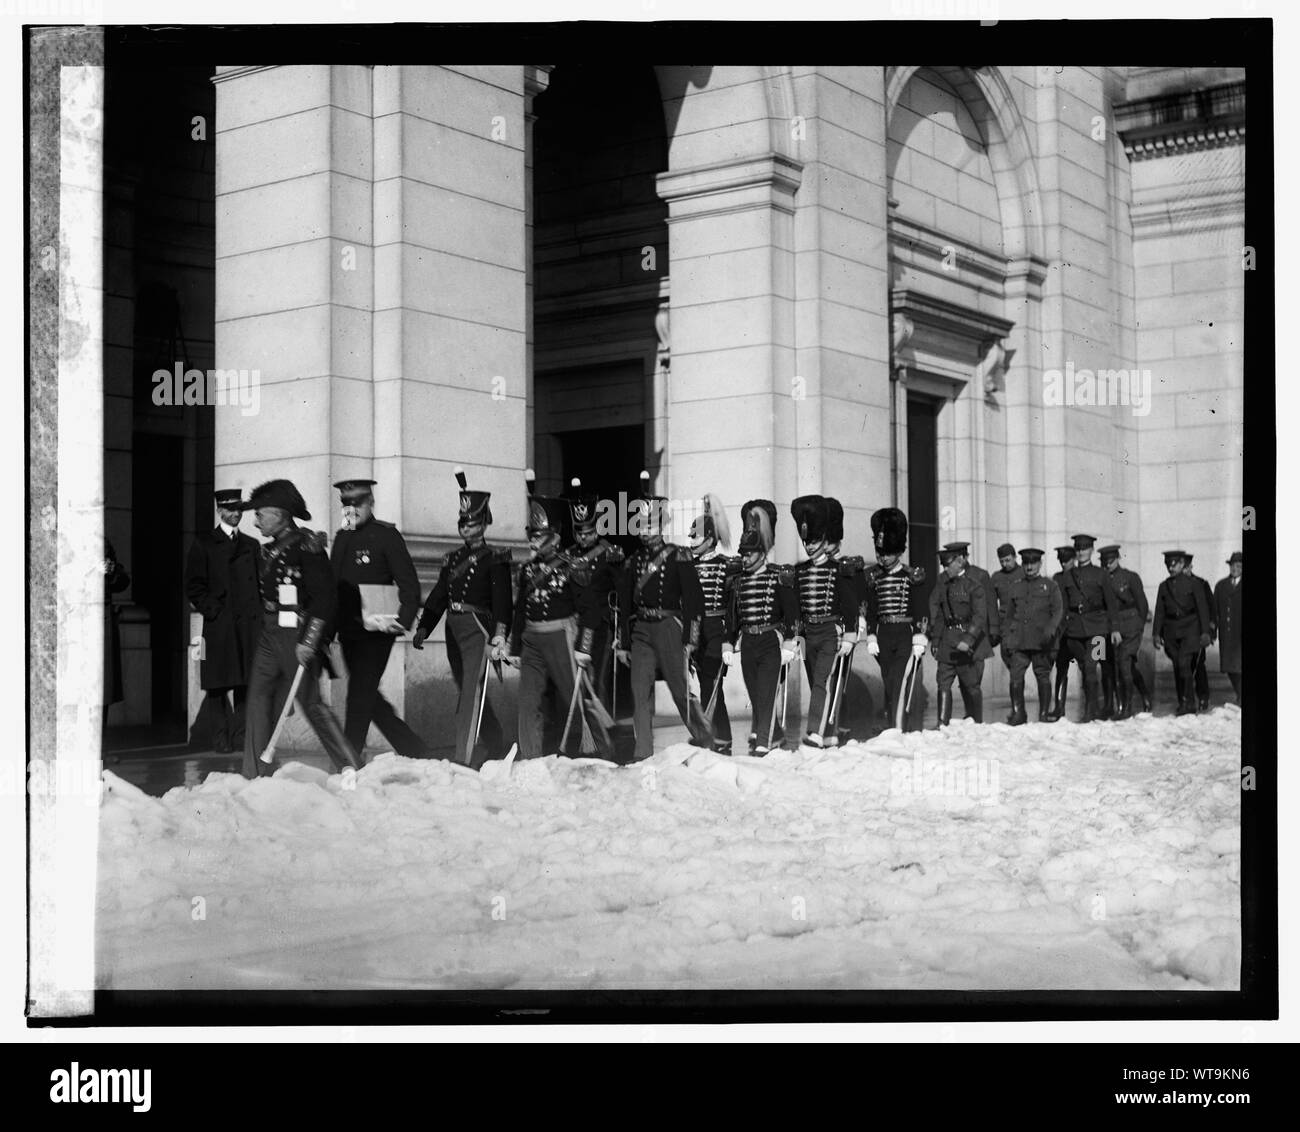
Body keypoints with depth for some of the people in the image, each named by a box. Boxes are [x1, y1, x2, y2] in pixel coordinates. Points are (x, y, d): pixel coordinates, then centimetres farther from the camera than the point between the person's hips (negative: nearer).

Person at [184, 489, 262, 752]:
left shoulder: (251, 545, 19)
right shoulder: (203, 542, 7)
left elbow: (261, 583, 20)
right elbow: (194, 585, 2)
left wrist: (258, 612, 6)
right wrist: (212, 610, -8)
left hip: (249, 623, 3)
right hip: (218, 623, -3)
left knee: (247, 683, 0)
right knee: (218, 684, -2)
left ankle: (241, 735, 4)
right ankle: (220, 737, 2)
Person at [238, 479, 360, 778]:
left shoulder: (306, 546, -12)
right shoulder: (271, 550, 14)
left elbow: (326, 597, -17)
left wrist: (309, 641, -21)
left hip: (297, 636, -9)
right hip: (270, 635, 9)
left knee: (310, 703, -6)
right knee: (259, 699, 5)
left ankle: (351, 768, 1)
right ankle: (255, 775, 9)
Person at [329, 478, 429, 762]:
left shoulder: (386, 535, -6)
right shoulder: (341, 538, 14)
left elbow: (409, 584, -9)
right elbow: (332, 585, 13)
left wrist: (404, 621, -21)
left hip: (376, 632, -7)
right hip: (348, 631, 7)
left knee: (360, 694, -7)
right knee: (367, 696, 12)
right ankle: (413, 750, 22)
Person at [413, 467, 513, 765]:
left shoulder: (495, 557, -3)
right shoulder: (453, 558, 16)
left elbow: (503, 597, -13)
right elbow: (438, 596, 17)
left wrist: (500, 632, -25)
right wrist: (423, 629, 8)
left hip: (478, 626, -7)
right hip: (453, 627, 7)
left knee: (472, 691, -14)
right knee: (467, 692, 14)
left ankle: (463, 758, -19)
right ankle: (497, 747, 31)